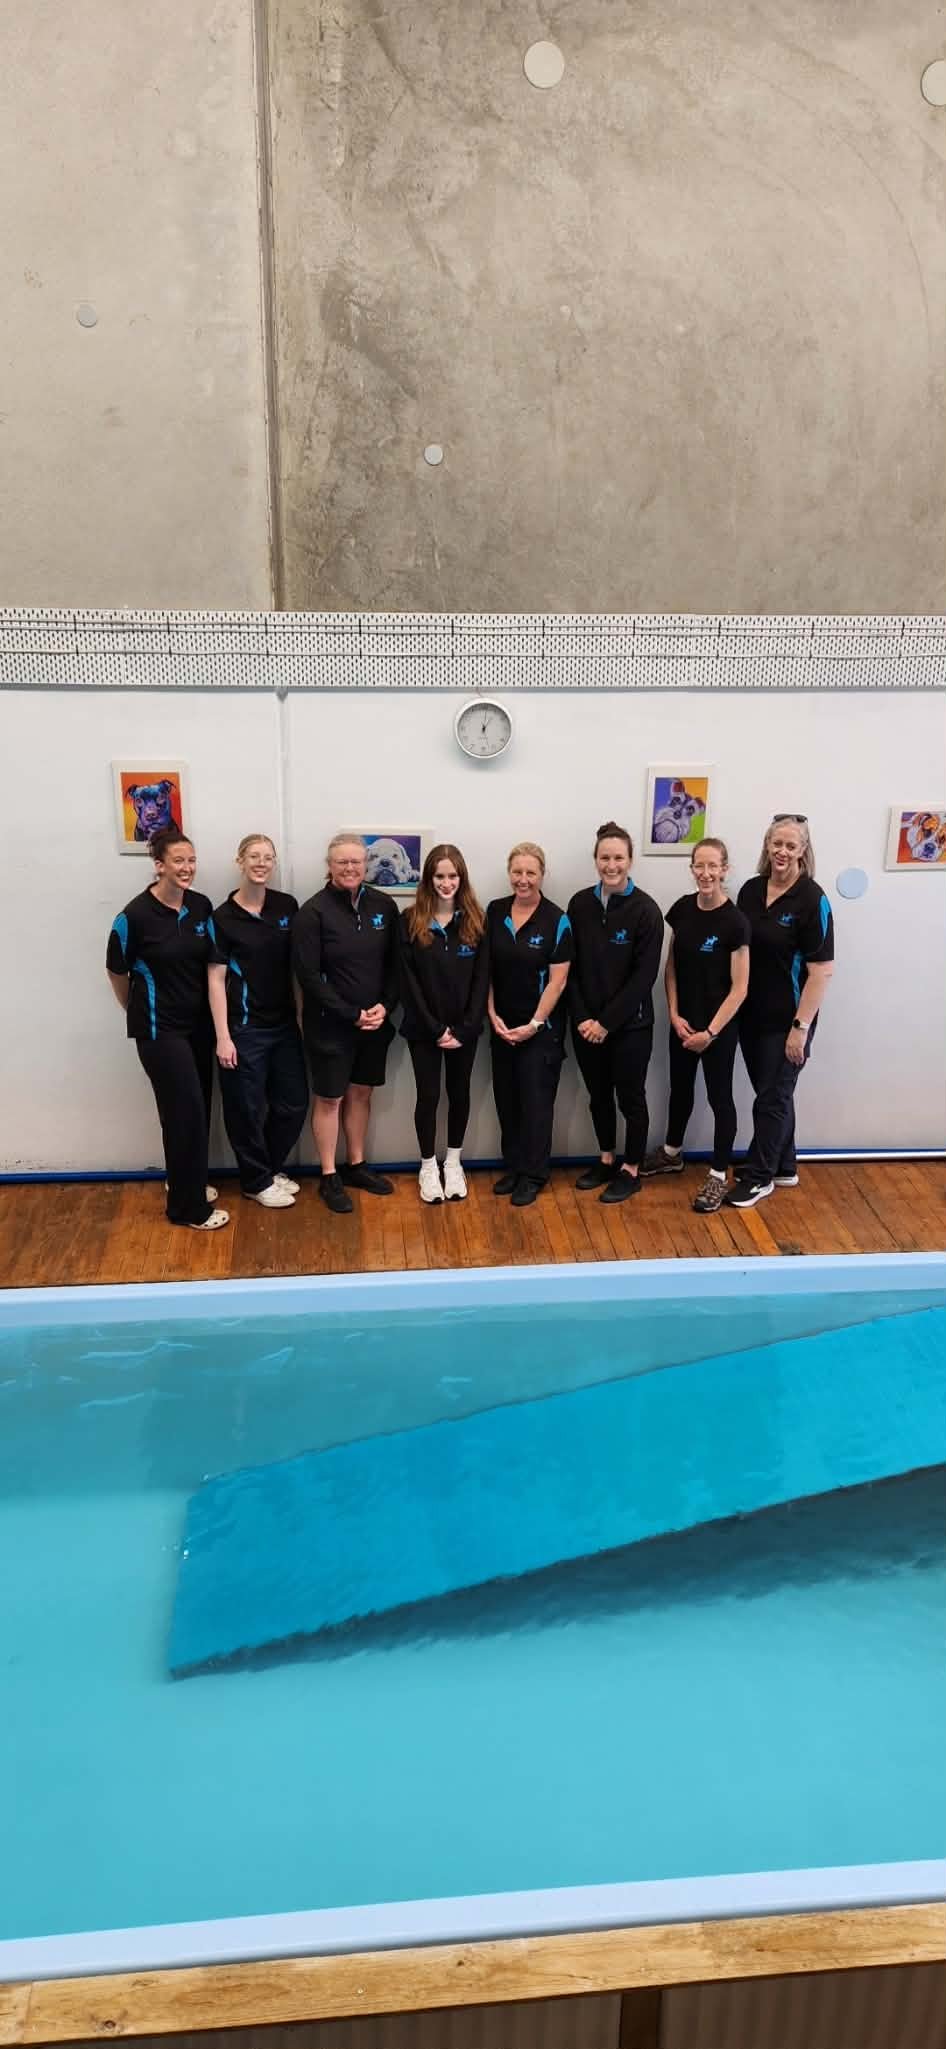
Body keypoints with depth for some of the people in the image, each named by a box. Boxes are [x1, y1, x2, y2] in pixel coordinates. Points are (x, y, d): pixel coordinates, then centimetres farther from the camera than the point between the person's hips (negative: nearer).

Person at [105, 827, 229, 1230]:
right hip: (160, 1028, -6)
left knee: (197, 1106, 13)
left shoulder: (201, 906, -1)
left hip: (198, 1022, 6)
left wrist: (218, 1021, 10)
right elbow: (116, 971, -2)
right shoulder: (136, 915, -16)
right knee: (186, 1109, -5)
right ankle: (188, 1206, 9)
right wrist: (140, 1014, 11)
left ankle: (185, 1181, 35)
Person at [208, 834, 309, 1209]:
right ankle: (257, 1181, 24)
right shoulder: (223, 917, -8)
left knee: (293, 1103, 11)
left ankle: (271, 1168, 33)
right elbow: (216, 979, -8)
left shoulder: (287, 906, 3)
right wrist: (223, 1036, -12)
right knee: (248, 1108, 6)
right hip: (245, 1028, -4)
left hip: (285, 1024, 5)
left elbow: (298, 965, 10)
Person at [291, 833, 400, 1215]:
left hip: (374, 1022, 5)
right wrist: (351, 1014, -16)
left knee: (361, 1093, 16)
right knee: (329, 1098, 6)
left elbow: (393, 964, 7)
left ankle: (356, 1165, 30)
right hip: (329, 1024, -4)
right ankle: (329, 1177, 17)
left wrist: (385, 1006, -8)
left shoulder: (383, 906, 1)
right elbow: (308, 975, -15)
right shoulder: (314, 911, -13)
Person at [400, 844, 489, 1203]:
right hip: (424, 1028, -2)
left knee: (459, 1093, 13)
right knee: (428, 1096, 6)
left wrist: (463, 1028, -12)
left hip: (464, 1029, 2)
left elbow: (482, 978, -4)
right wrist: (434, 1028, -13)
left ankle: (453, 1162, 30)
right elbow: (408, 980, -8)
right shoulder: (411, 921, -6)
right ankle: (428, 1166, 23)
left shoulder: (476, 920, -2)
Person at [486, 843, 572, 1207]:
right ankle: (512, 1166, 24)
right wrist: (492, 1015, -3)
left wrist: (534, 1024, -13)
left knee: (535, 1100, 2)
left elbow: (557, 981, -10)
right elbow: (485, 969, 4)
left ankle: (532, 1174, 14)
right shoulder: (494, 911, 1)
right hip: (501, 1024, 4)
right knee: (506, 1099, 11)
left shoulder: (557, 920, -10)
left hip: (541, 1027, -4)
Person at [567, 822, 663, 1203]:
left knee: (630, 1098, 8)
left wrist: (607, 1021, -15)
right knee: (598, 1095, 16)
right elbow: (570, 967, 2)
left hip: (630, 1025, -4)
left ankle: (631, 1170, 24)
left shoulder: (645, 910, -11)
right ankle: (606, 1160, 34)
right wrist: (582, 1017, -8)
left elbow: (644, 975, -13)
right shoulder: (580, 904, 0)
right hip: (585, 1023, 4)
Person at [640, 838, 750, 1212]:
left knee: (719, 1096, 6)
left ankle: (718, 1176, 19)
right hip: (682, 1022, 5)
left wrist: (711, 1031, -16)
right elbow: (671, 968, 6)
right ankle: (671, 1153, 42)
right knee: (680, 1088, 21)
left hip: (719, 1027, -5)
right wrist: (675, 1015, -3)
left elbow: (739, 988, -15)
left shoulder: (735, 922, -17)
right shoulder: (682, 909, -2)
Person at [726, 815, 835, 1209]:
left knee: (773, 1096, 5)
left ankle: (759, 1176, 19)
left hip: (786, 1020, -6)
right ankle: (783, 1168, 32)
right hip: (751, 1014, 6)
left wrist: (801, 1026, -17)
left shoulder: (812, 899, -14)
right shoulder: (750, 890, 3)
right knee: (771, 1092, 17)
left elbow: (822, 969, -15)